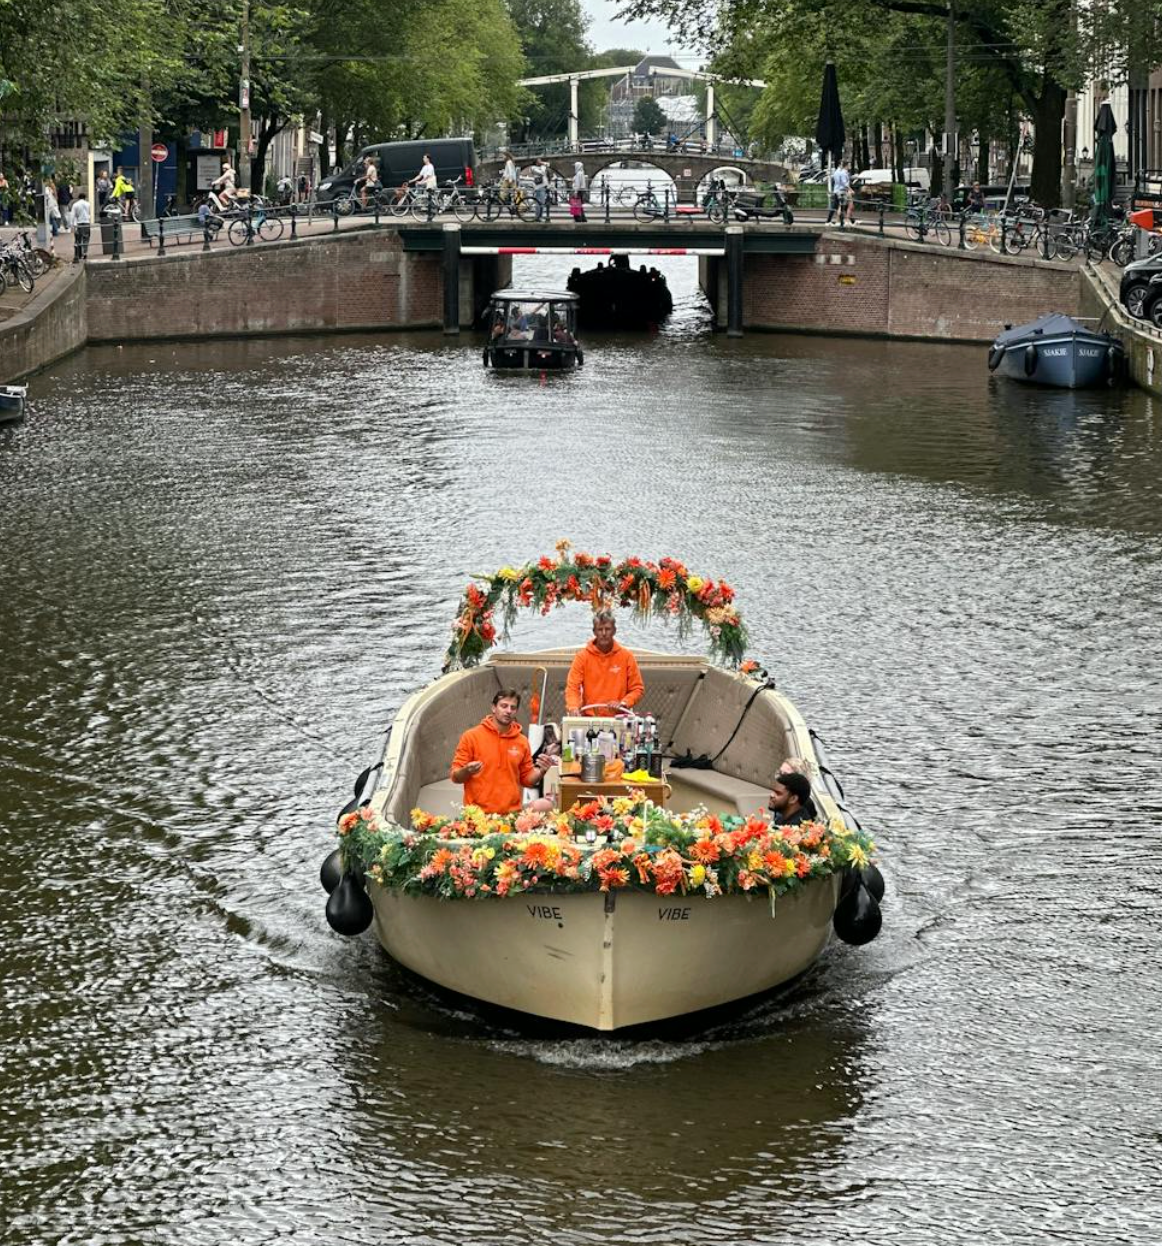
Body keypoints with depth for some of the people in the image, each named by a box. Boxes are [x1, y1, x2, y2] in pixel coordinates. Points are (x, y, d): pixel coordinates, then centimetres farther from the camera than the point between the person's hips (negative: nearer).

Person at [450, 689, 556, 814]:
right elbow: (455, 775, 0)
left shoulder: (522, 742, 8)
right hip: (478, 814, -3)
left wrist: (541, 771, -3)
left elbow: (527, 779, 16)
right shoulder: (471, 736, -1)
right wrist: (466, 771, -21)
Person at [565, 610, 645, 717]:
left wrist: (623, 703, -11)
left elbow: (637, 688, 7)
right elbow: (572, 687, -4)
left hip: (618, 719, 0)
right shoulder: (582, 656, 2)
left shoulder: (626, 656, 4)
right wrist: (573, 707, -23)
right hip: (589, 718, 0)